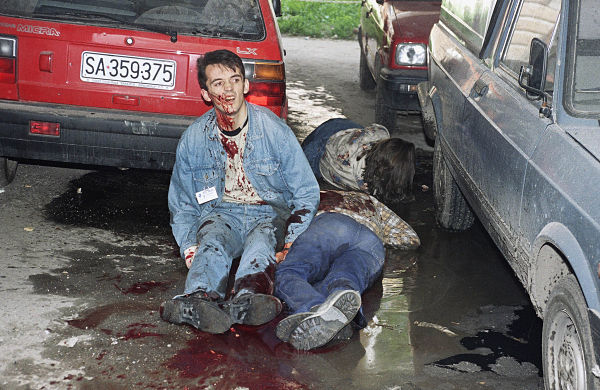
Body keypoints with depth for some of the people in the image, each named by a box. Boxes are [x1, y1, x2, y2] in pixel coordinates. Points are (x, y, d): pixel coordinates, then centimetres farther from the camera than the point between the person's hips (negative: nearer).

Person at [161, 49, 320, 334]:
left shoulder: (274, 131, -5)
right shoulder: (193, 140, 1)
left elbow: (307, 193, 0)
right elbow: (182, 206, 11)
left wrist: (290, 245, -14)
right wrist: (189, 249, -8)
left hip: (269, 215, -1)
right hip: (220, 215, 1)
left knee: (261, 241, -37)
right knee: (212, 243, -35)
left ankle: (247, 297, -68)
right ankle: (201, 298, -67)